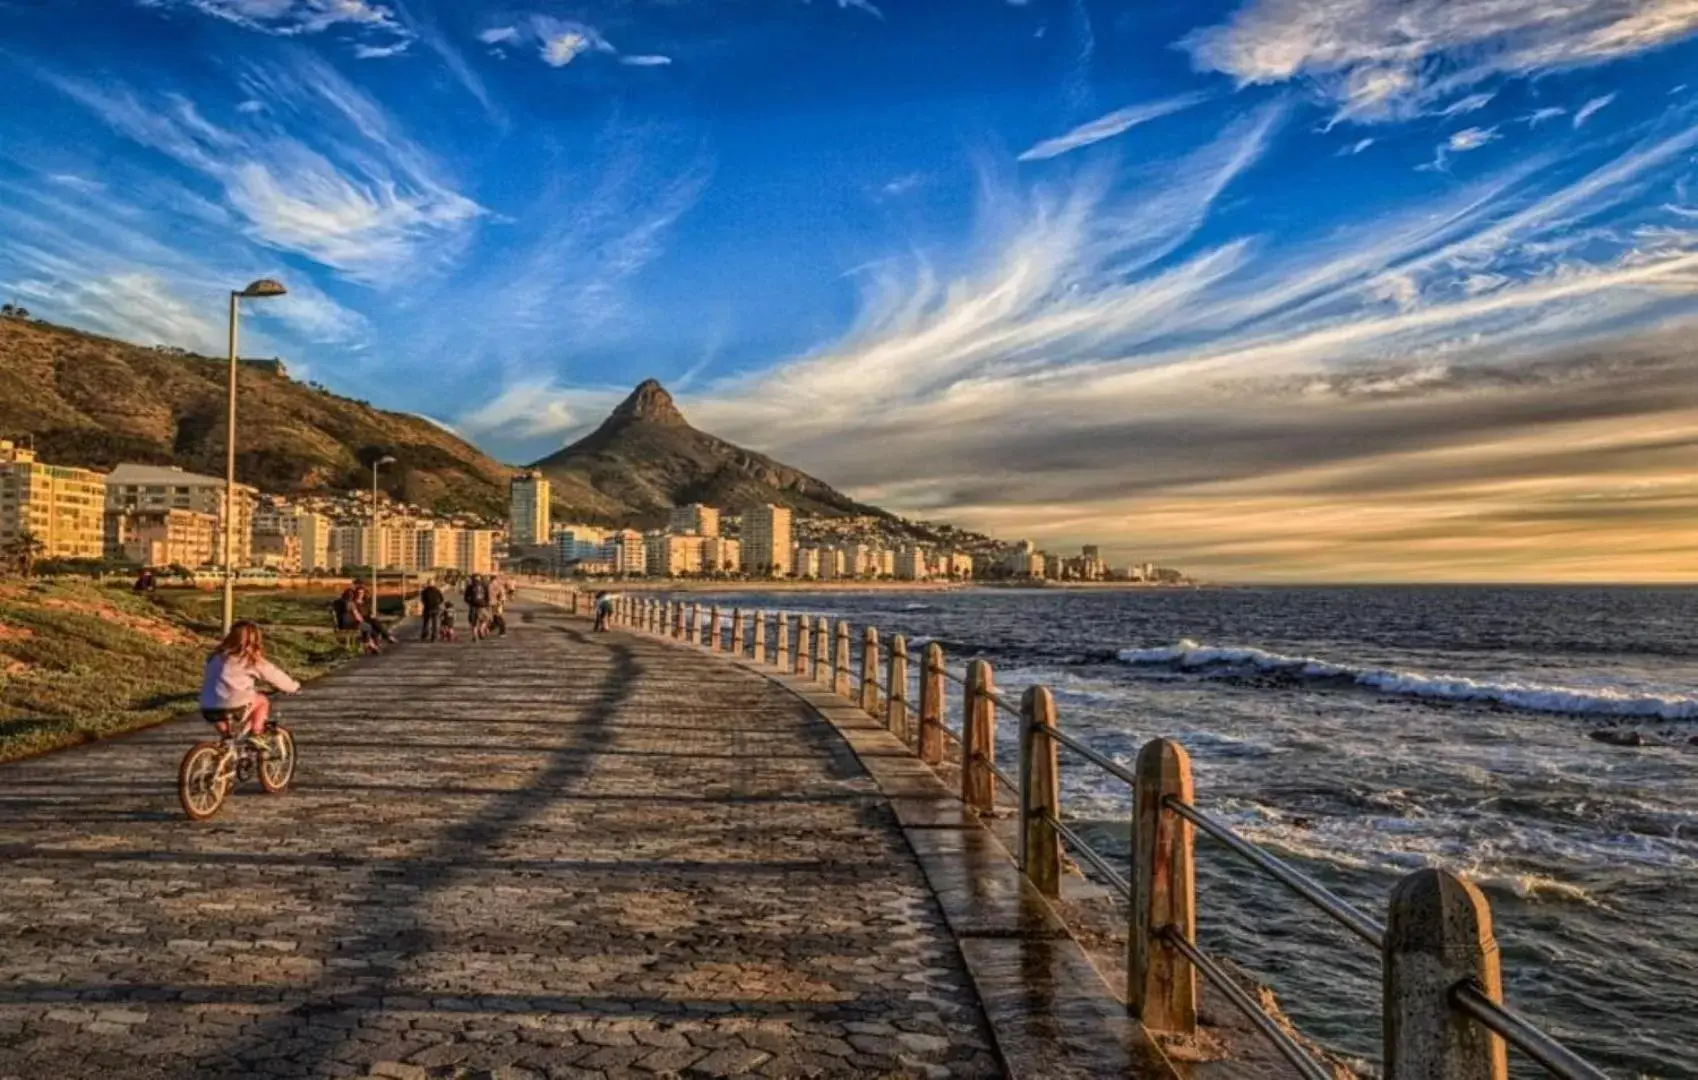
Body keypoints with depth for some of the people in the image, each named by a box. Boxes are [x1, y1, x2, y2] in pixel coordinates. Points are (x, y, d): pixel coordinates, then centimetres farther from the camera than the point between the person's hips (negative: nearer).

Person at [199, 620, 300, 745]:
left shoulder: (217, 656, 16)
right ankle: (255, 734, 9)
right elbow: (273, 674, 10)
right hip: (233, 708, -6)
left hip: (208, 710, 6)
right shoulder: (252, 660, 1)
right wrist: (293, 686, 27)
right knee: (263, 701, 19)